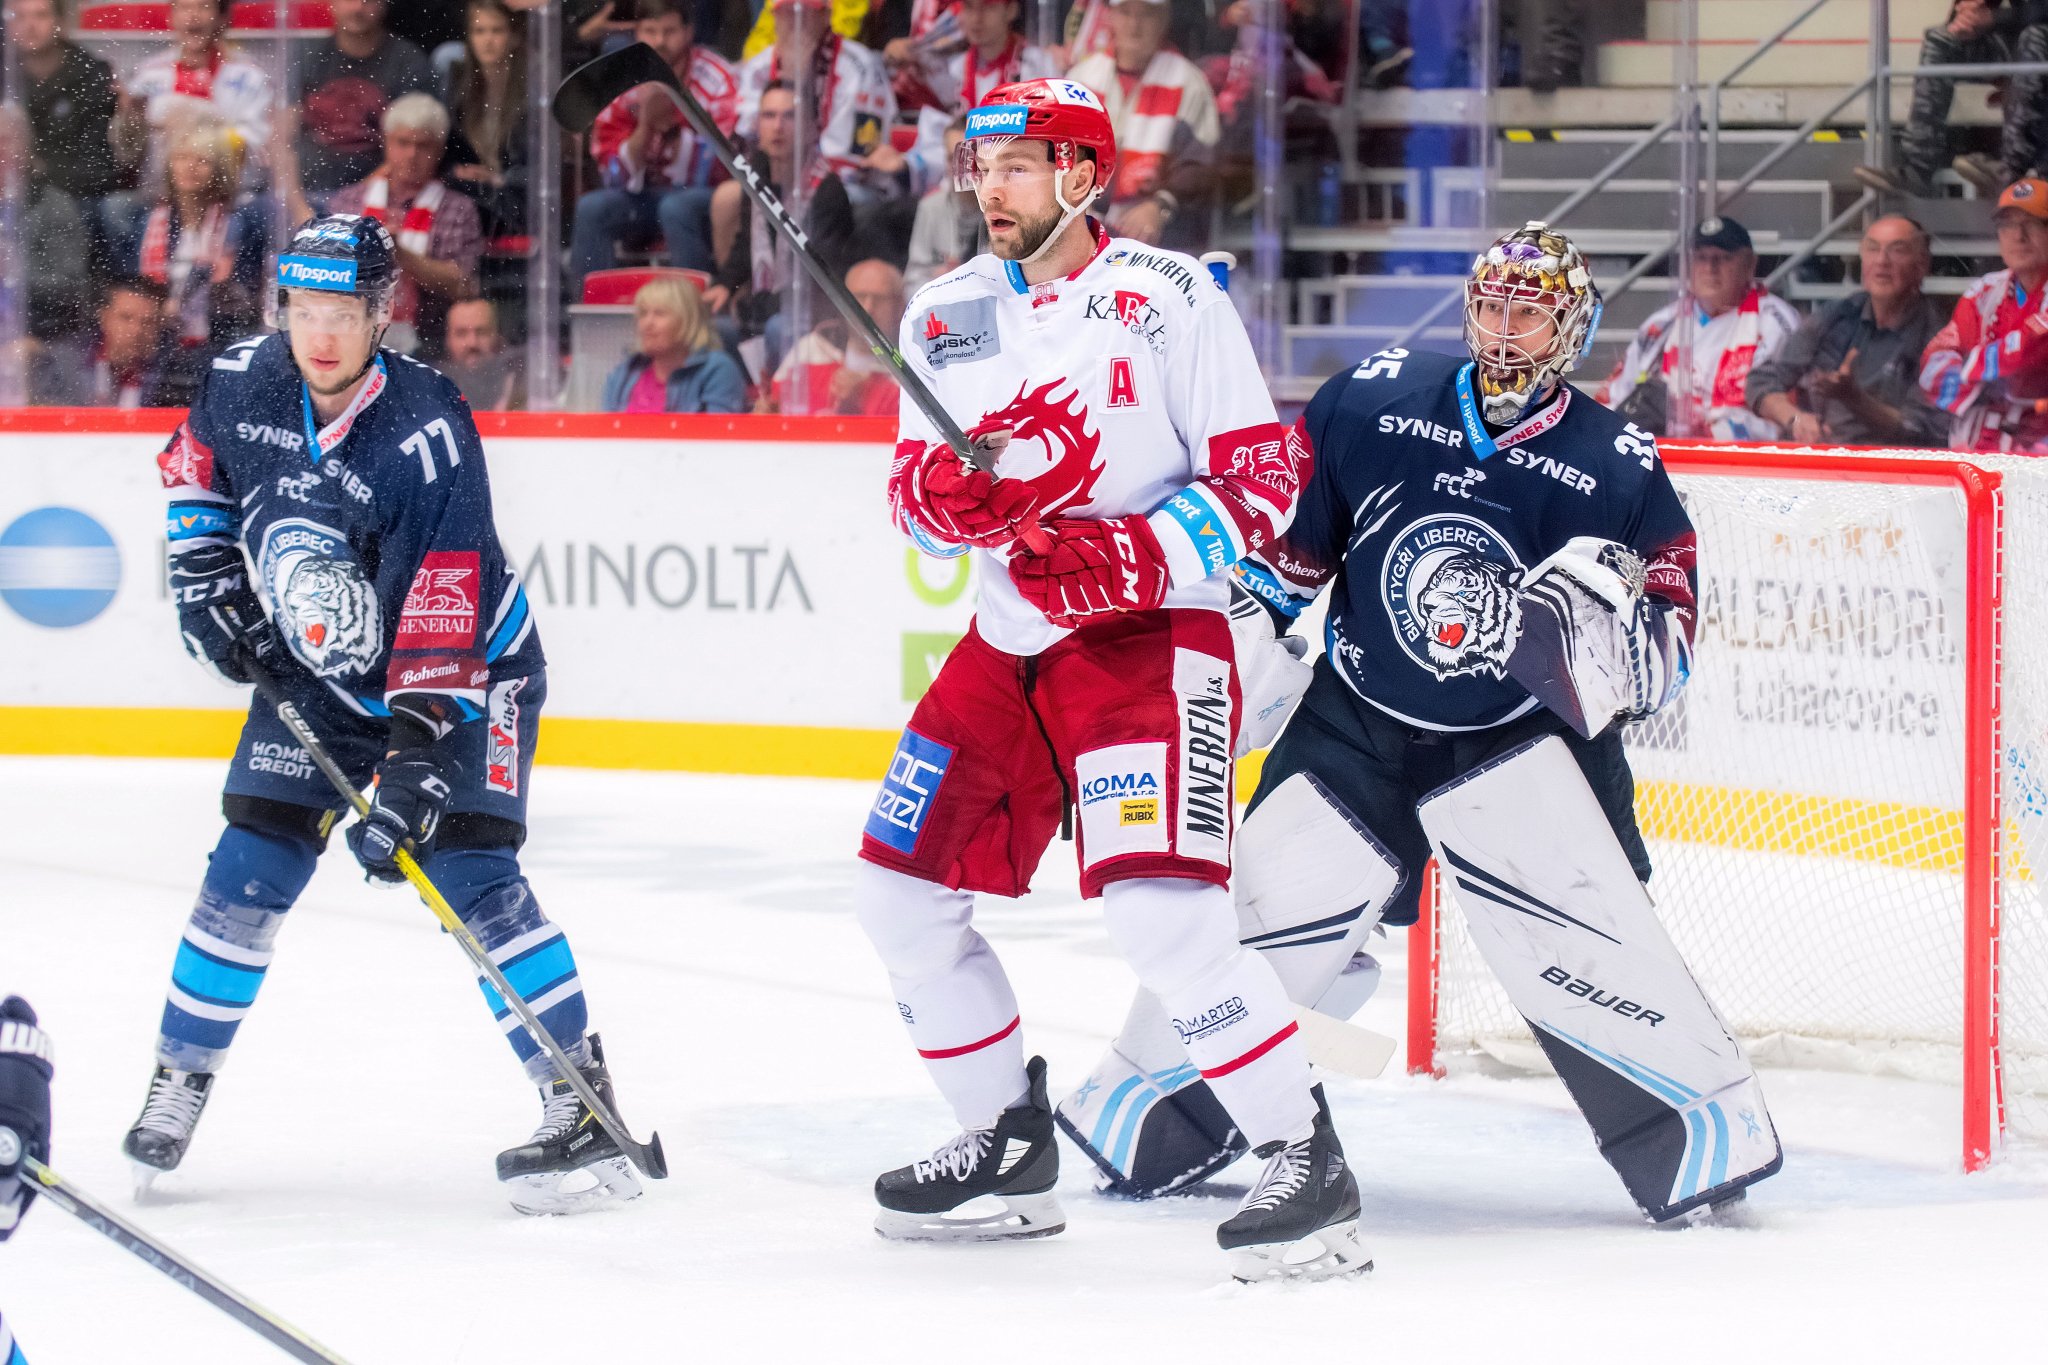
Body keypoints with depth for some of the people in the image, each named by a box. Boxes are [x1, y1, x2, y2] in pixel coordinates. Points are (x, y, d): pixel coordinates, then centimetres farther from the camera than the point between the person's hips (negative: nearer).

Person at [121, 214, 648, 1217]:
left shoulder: (428, 436, -29)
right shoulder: (245, 382, -13)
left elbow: (442, 619, -32)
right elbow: (193, 463, 13)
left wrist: (417, 757, -38)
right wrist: (206, 576, 1)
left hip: (461, 671, -5)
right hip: (313, 674, 5)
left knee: (473, 877, -17)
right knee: (248, 871, -1)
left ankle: (580, 1103, -14)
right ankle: (178, 1081, 15)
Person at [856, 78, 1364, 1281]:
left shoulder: (1170, 299, -11)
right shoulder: (945, 316, 8)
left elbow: (1265, 479, -12)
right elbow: (918, 493, 10)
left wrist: (1134, 558, -24)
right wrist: (949, 493, -14)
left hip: (1154, 638, -8)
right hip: (1011, 642, 8)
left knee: (1162, 912, -22)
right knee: (902, 892, 8)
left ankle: (1309, 1167, -14)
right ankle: (1010, 1151, 23)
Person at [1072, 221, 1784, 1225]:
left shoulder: (1617, 465, -7)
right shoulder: (1373, 400, -4)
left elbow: (1663, 658, -6)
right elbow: (1283, 532, 7)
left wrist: (1616, 613, -27)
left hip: (1518, 742, -2)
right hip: (1354, 725, 2)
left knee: (1581, 935, -20)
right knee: (1257, 913, 0)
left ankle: (1709, 1133, -11)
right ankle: (1148, 1117, 19)